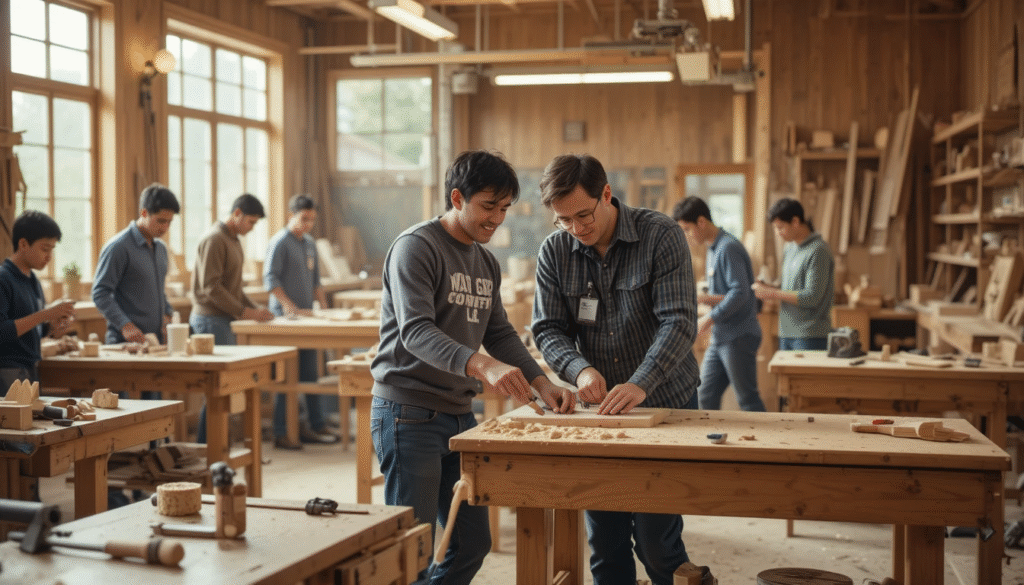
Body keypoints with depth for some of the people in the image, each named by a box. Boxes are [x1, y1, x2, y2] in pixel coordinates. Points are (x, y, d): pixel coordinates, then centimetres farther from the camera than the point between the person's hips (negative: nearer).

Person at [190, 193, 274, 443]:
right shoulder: (214, 240, -13)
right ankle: (205, 443, -3)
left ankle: (207, 440, 14)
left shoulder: (233, 240, 17)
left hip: (224, 319, 10)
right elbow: (211, 287, -20)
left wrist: (254, 309, 10)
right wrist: (244, 312, -19)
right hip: (211, 319, -10)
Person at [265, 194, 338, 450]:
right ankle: (280, 434, 1)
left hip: (306, 315, 8)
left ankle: (315, 426, 19)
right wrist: (288, 304, -24)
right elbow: (270, 278, -15)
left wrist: (324, 306, 12)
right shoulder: (280, 241, -8)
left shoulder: (310, 243, 17)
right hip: (284, 316, -8)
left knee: (310, 373, 11)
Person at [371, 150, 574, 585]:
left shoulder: (487, 264, 15)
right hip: (408, 413, -8)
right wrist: (482, 365, -41)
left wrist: (541, 383, -2)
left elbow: (500, 334, 15)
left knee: (472, 544, 12)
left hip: (459, 414, 8)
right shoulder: (416, 247, -13)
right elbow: (415, 331, -25)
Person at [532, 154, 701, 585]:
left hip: (665, 403, -4)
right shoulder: (554, 252, 0)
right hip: (599, 406, 4)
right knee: (605, 546, 8)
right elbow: (548, 329, 0)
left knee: (656, 542, -2)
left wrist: (640, 385, -31)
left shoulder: (661, 235, -12)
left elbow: (679, 322, -18)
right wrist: (580, 369, -20)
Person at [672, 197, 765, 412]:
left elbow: (740, 293, -22)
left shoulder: (728, 248, -13)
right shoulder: (712, 250, 16)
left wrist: (709, 319, -17)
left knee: (748, 400, -3)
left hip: (738, 337, -9)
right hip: (720, 338, 9)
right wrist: (704, 298, 2)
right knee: (706, 398, 7)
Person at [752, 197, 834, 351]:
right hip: (786, 334, 8)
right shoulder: (789, 249, 15)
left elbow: (811, 298, -17)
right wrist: (769, 288, 4)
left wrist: (773, 293, -13)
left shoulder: (818, 251, -11)